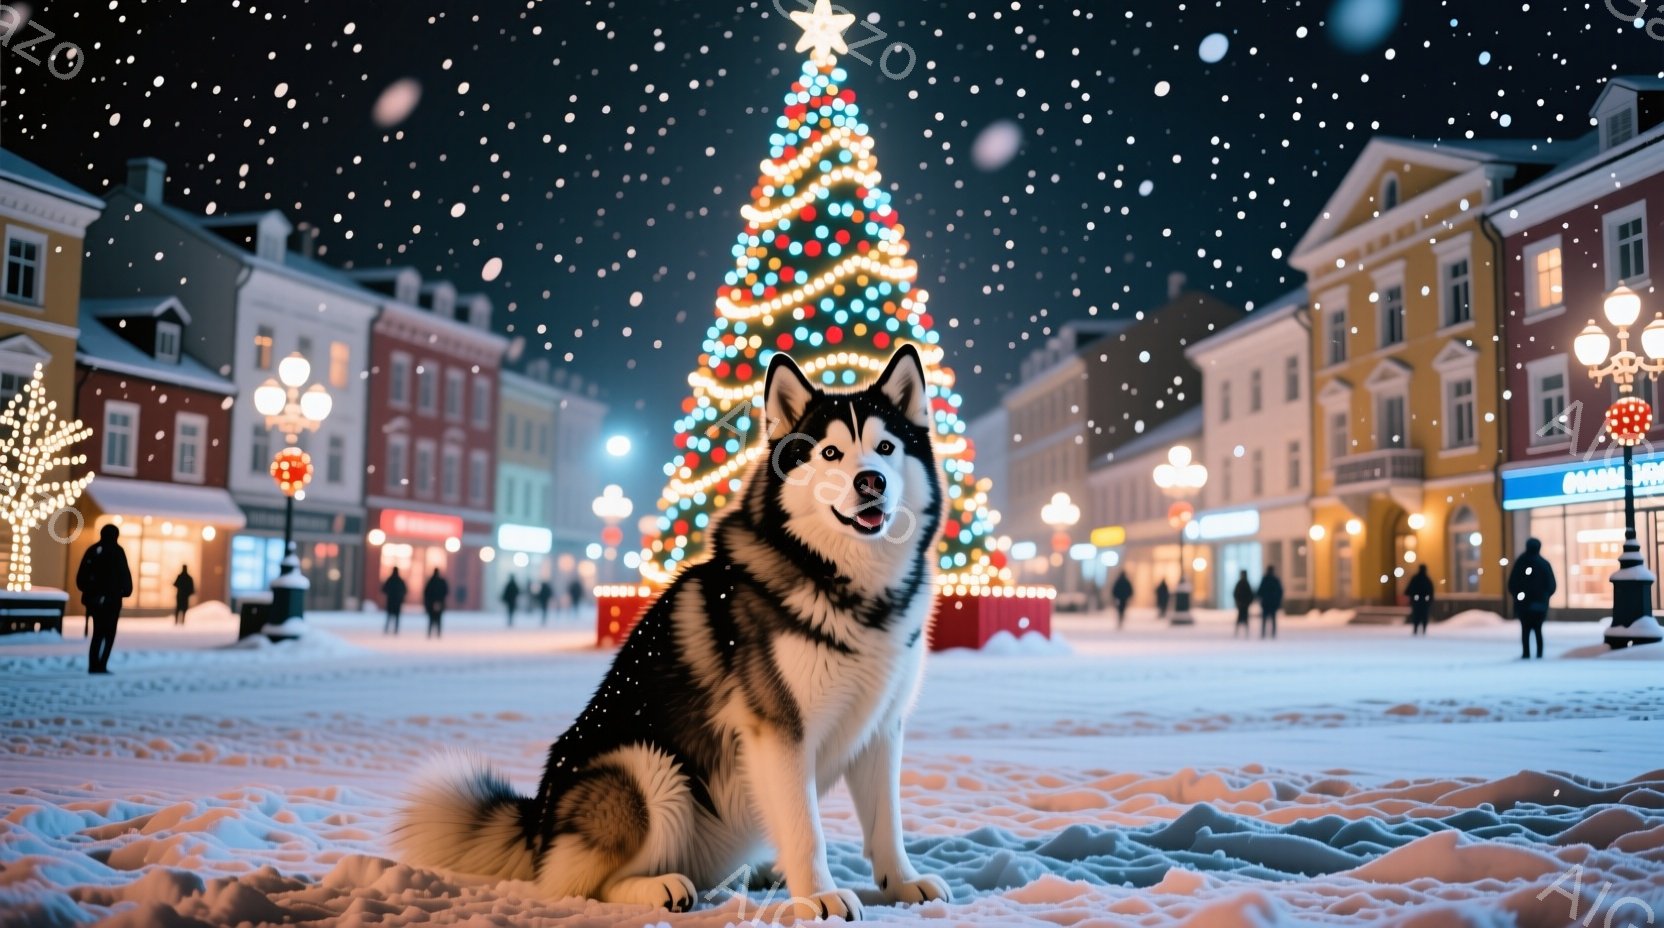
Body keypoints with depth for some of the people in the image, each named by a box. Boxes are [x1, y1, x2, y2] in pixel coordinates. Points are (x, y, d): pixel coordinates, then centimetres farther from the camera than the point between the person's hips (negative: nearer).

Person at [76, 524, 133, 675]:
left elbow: (81, 576, 12)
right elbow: (124, 574, -8)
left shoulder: (92, 551, 10)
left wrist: (87, 591, 20)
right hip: (112, 599, -5)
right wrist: (126, 591, 3)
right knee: (109, 634, -2)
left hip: (94, 599, 5)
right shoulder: (116, 551, -5)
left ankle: (93, 665, 9)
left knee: (98, 633, 14)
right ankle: (102, 665, -12)